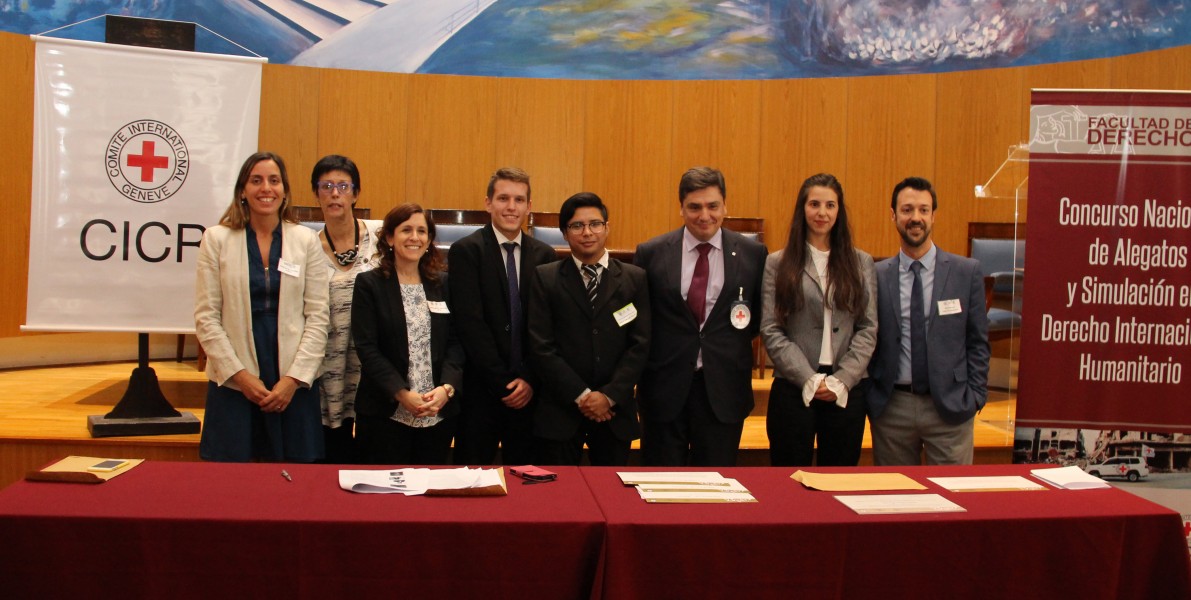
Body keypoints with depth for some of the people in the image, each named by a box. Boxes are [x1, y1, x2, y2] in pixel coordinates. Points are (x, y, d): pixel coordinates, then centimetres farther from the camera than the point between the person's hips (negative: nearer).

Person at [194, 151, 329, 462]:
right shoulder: (217, 239, 3)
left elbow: (317, 316, 2)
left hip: (293, 383, 1)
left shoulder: (306, 240, 5)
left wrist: (294, 378, -7)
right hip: (232, 383, 0)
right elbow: (205, 317, 0)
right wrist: (240, 374, -8)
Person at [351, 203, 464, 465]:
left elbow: (456, 342, 5)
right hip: (385, 413, -3)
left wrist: (446, 388, -12)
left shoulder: (443, 284, 9)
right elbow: (367, 348, -7)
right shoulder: (369, 284, 0)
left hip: (440, 413, 3)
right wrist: (402, 394, -16)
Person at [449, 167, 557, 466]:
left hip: (528, 390, 3)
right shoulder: (466, 251, -4)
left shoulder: (545, 255, 6)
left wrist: (530, 379, -7)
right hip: (481, 388, -3)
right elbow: (471, 323, -10)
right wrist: (503, 383, -12)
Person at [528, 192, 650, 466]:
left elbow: (640, 344, 1)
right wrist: (581, 395, -11)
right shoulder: (544, 278, 2)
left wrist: (610, 395, -9)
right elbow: (541, 346, -5)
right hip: (560, 409, -1)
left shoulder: (635, 278, 6)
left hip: (615, 408, 2)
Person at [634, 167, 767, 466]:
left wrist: (735, 345, 0)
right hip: (665, 386, 0)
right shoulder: (651, 253, -1)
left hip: (724, 388, 1)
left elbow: (760, 316, 11)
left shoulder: (752, 253, 1)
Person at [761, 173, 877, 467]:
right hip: (793, 388, -2)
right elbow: (771, 330, -2)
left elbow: (868, 328, 4)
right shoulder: (777, 264, 3)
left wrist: (841, 380, -8)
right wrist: (809, 379, -10)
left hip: (848, 390, 2)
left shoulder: (861, 263, 9)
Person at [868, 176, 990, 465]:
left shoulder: (967, 271, 1)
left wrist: (975, 396, -2)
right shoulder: (876, 275, 1)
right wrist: (869, 397, 0)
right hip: (891, 408, 1)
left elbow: (977, 341, 4)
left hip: (950, 407, 0)